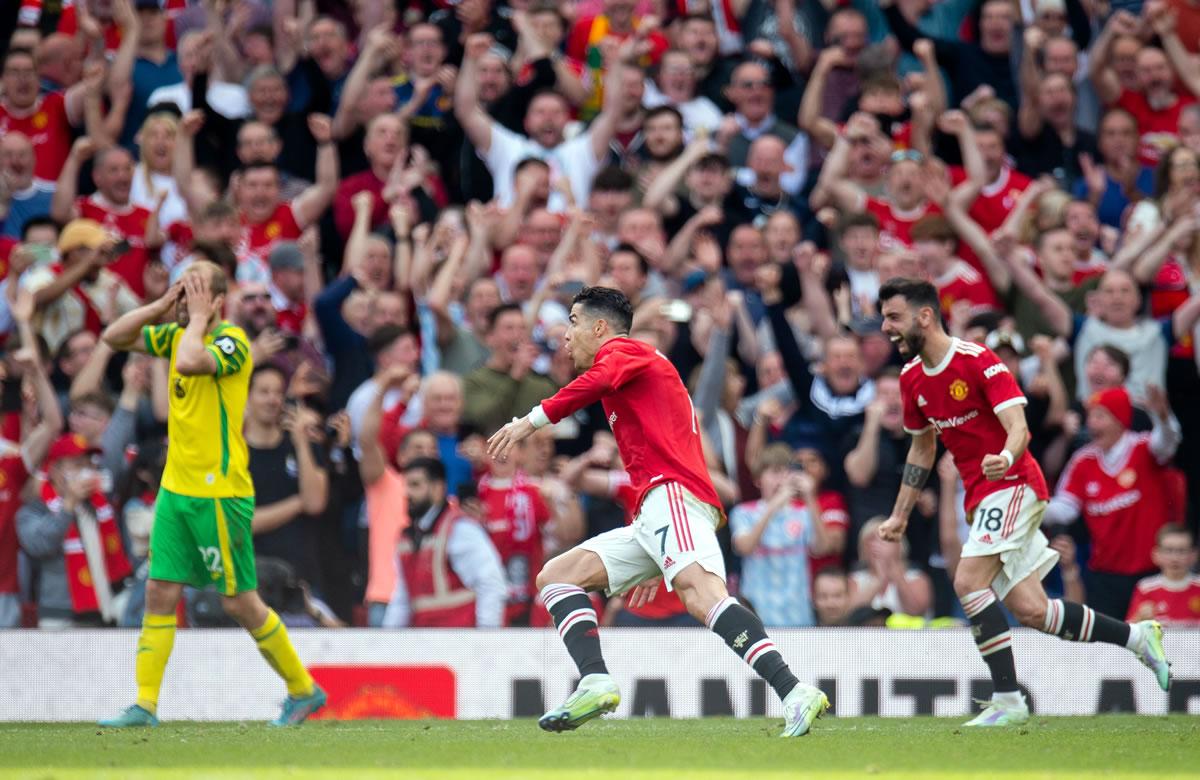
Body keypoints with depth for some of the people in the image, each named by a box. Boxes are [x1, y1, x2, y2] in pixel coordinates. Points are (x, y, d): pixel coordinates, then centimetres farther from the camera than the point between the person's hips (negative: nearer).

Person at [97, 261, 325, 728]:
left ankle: (303, 689, 14)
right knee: (160, 592, 2)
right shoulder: (177, 336, 10)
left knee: (239, 602, -1)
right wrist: (161, 306, 1)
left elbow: (189, 362, -33)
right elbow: (114, 338, 13)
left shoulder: (232, 342, -15)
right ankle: (144, 705, 3)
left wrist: (199, 318, -17)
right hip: (176, 488, 7)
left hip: (219, 493, -7)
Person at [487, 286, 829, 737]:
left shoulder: (621, 351, 9)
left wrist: (533, 420, -20)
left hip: (673, 492, -10)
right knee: (555, 576, 9)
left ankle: (795, 695, -45)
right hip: (652, 516, 10)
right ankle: (595, 683, -13)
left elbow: (599, 380, -18)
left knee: (700, 595, -31)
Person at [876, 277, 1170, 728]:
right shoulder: (912, 379, 9)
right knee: (1030, 610, 1)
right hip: (981, 498, 8)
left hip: (1011, 485, -8)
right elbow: (922, 448, 22)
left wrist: (1005, 459, -44)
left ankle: (1007, 699, -20)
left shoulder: (978, 361, -15)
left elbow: (1018, 428, -22)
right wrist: (900, 515, 21)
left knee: (968, 581, -23)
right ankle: (1137, 637, 18)